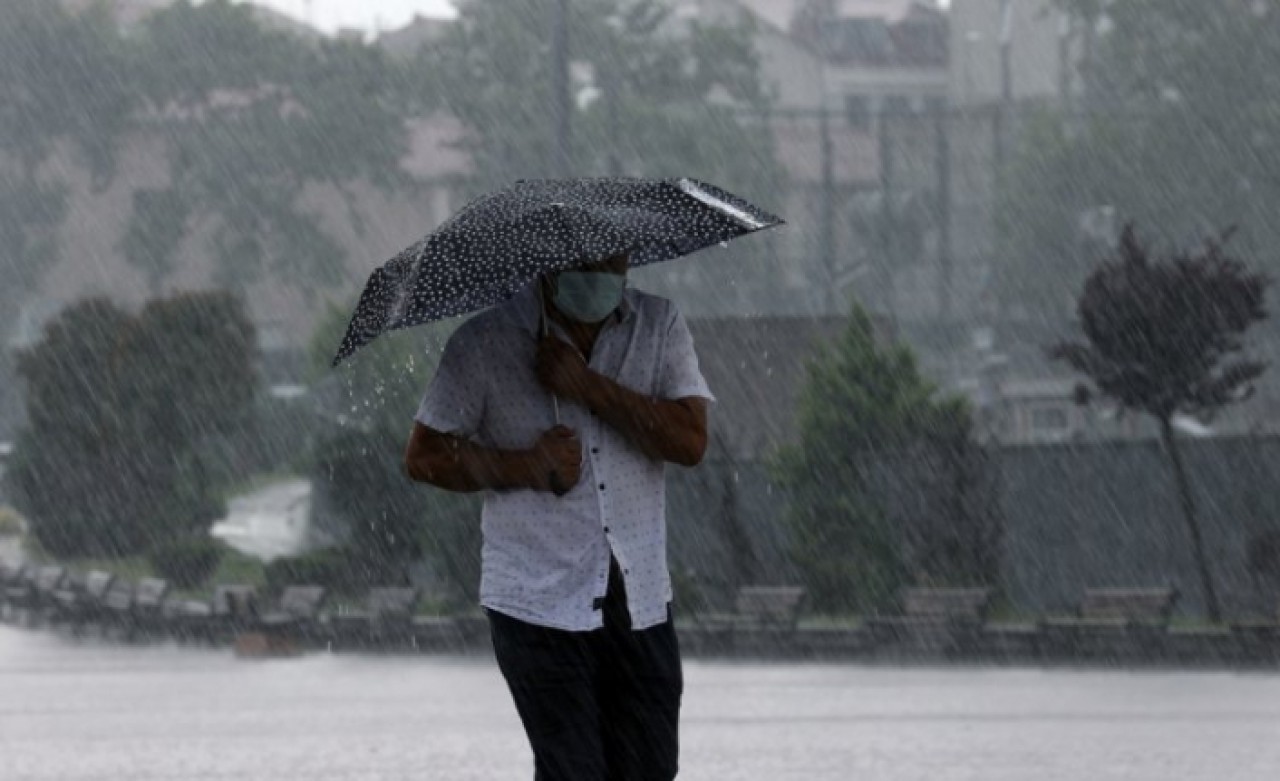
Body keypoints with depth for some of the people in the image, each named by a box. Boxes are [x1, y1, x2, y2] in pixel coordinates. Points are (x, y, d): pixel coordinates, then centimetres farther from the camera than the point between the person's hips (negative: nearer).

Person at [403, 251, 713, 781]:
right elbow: (424, 456, -1)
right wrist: (526, 466, -14)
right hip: (539, 603, -4)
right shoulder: (485, 344, -4)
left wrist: (587, 385, -16)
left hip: (640, 601, 4)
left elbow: (690, 440, -8)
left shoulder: (659, 326, 4)